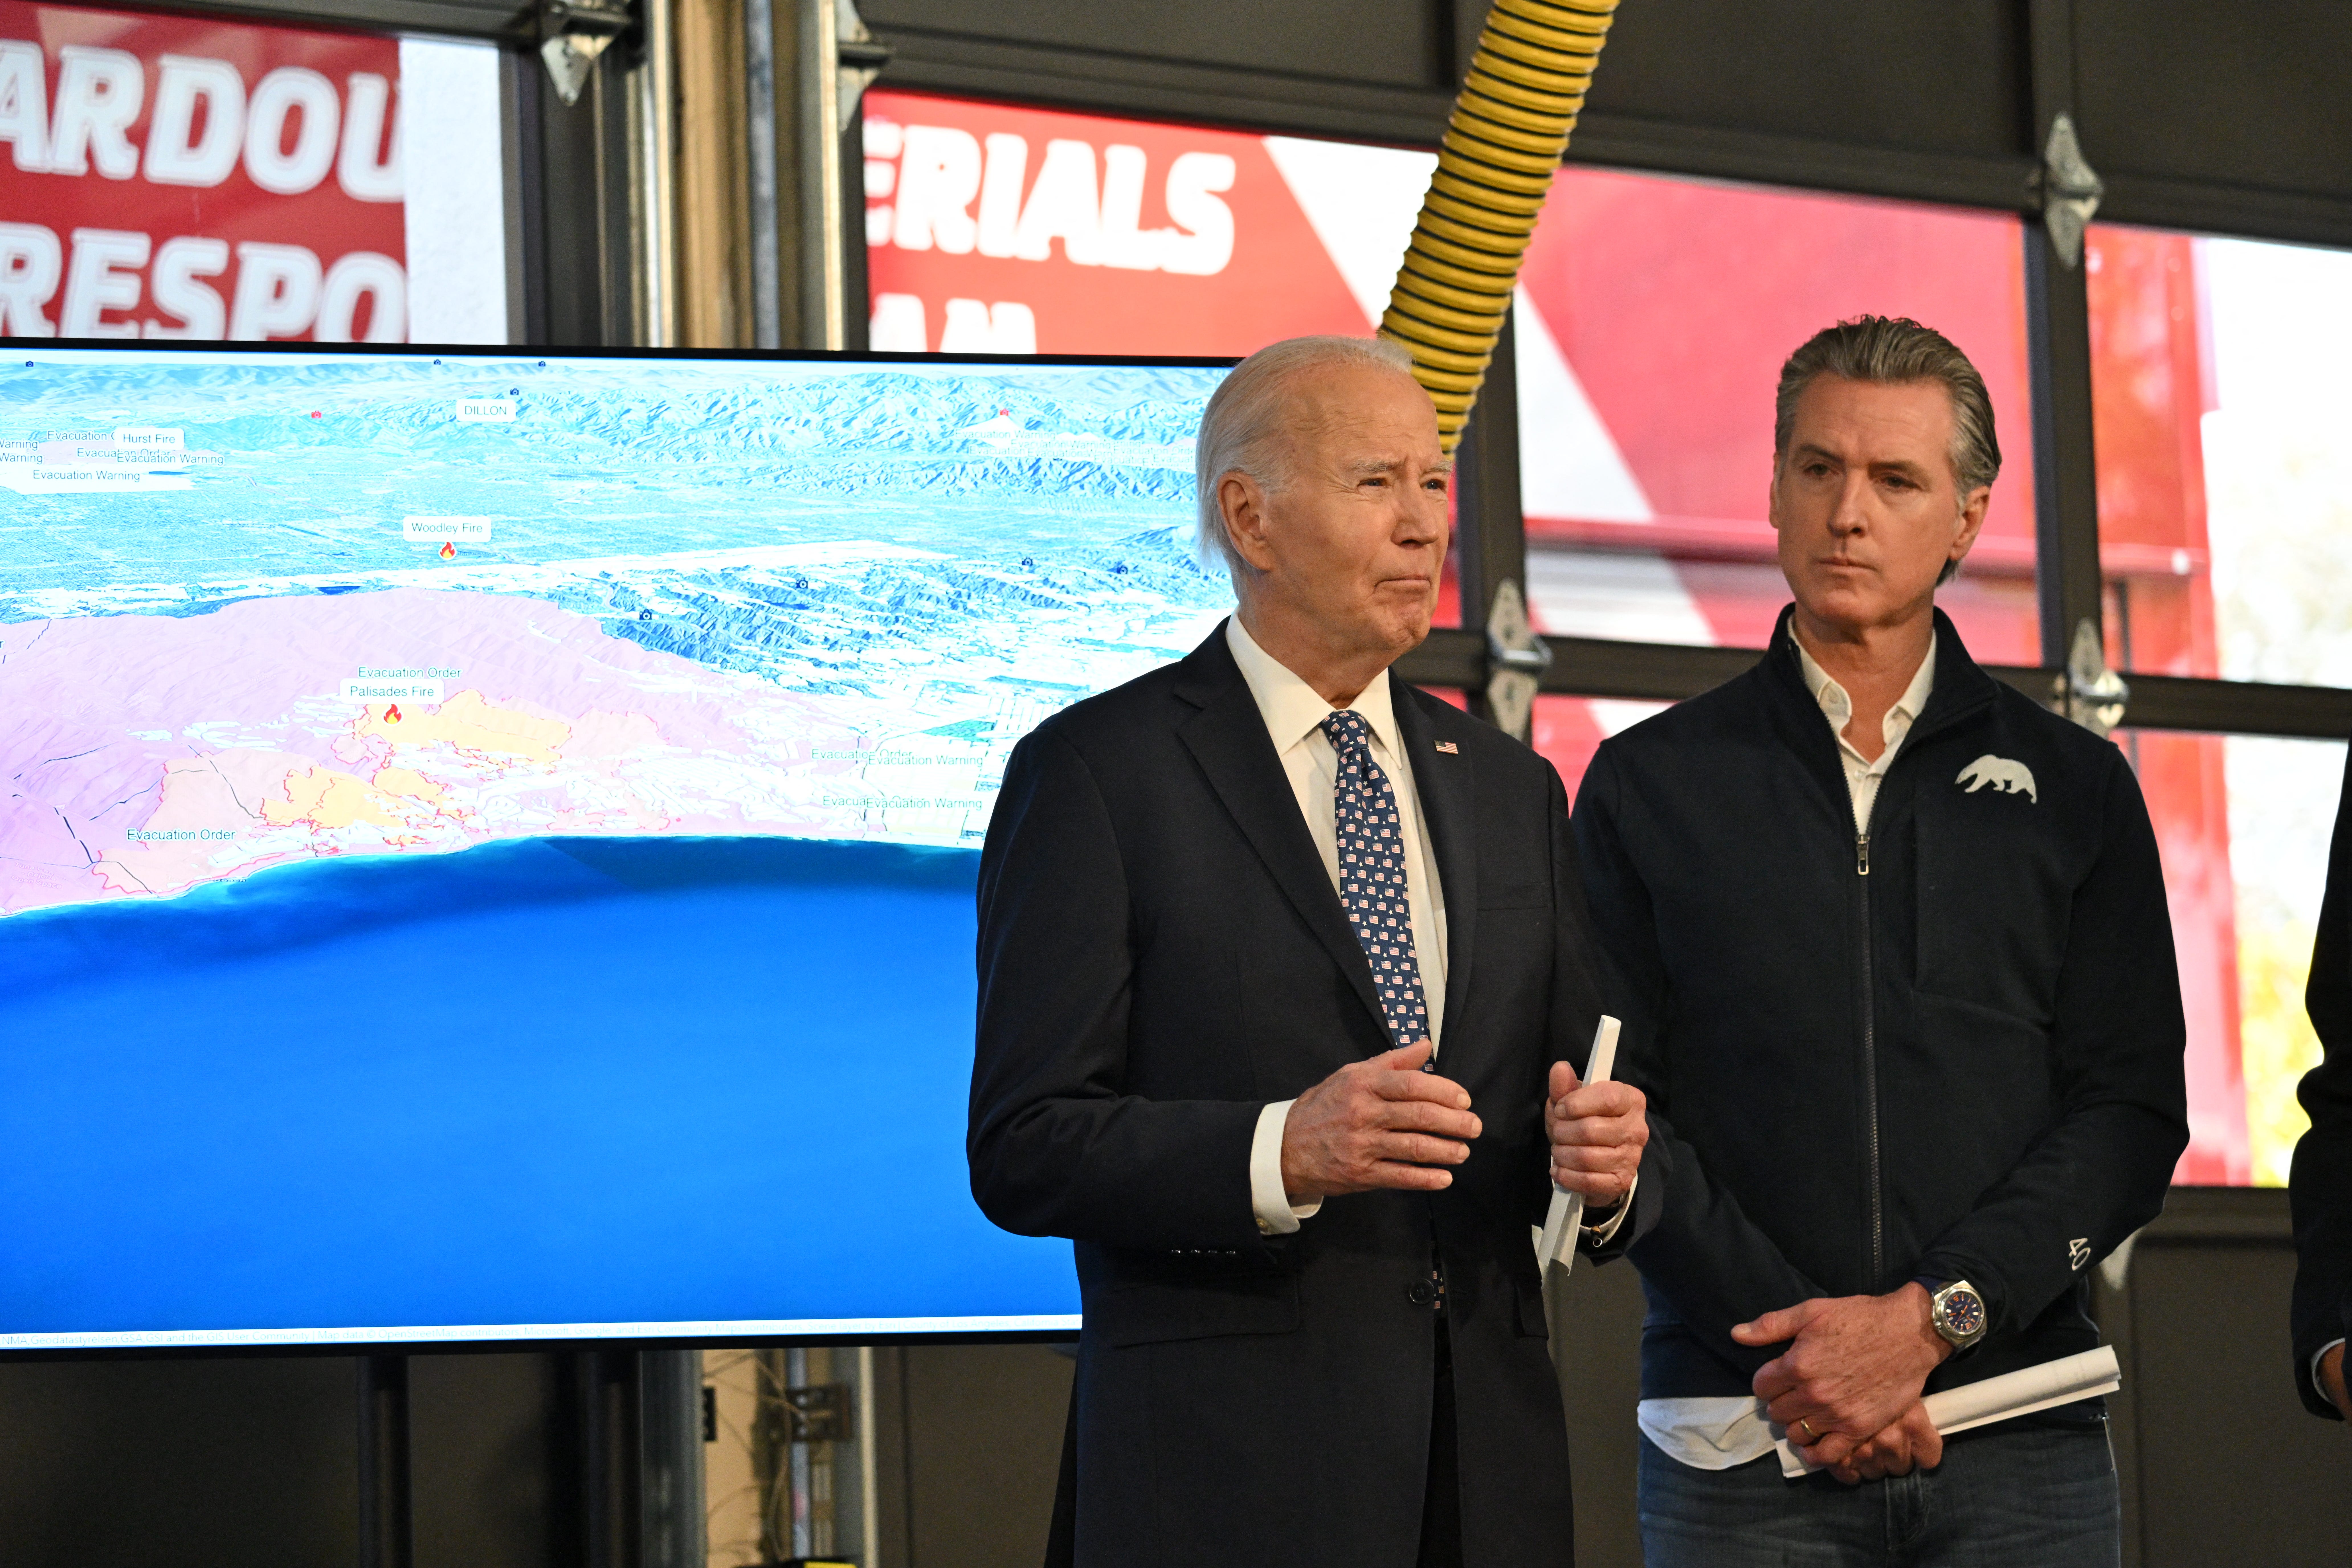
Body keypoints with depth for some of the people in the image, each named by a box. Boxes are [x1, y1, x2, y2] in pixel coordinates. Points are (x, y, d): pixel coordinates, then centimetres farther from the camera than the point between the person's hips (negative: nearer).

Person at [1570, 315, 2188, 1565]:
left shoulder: (2075, 790, 10)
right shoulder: (1649, 787, 8)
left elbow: (2133, 1109, 3)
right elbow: (1613, 1107, 1)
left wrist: (1928, 1318, -11)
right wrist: (1800, 1350, -10)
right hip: (1739, 1446, -1)